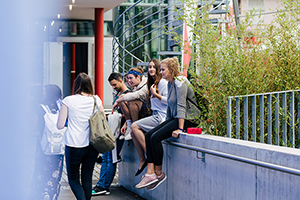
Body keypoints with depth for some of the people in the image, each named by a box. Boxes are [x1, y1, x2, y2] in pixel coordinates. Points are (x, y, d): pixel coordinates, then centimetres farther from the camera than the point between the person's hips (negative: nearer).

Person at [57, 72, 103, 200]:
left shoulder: (68, 100, -7)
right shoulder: (96, 100, 1)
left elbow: (60, 125, -6)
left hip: (74, 145, -3)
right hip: (92, 145, 3)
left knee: (73, 179, 7)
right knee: (87, 179, 14)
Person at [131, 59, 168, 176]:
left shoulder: (162, 82, -9)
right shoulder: (152, 83, 19)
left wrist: (155, 94, -16)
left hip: (161, 116, -9)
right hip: (155, 115, 9)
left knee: (135, 126, -16)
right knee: (133, 132, -1)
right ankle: (142, 160, -1)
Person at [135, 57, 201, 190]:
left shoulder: (180, 82, -14)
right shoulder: (170, 84, 16)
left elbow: (181, 106, -21)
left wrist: (180, 128, -26)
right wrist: (166, 123, 22)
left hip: (188, 119, -10)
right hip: (175, 118, 10)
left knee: (155, 137, -20)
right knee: (149, 135, -7)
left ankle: (159, 173, -6)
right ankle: (150, 173, -14)